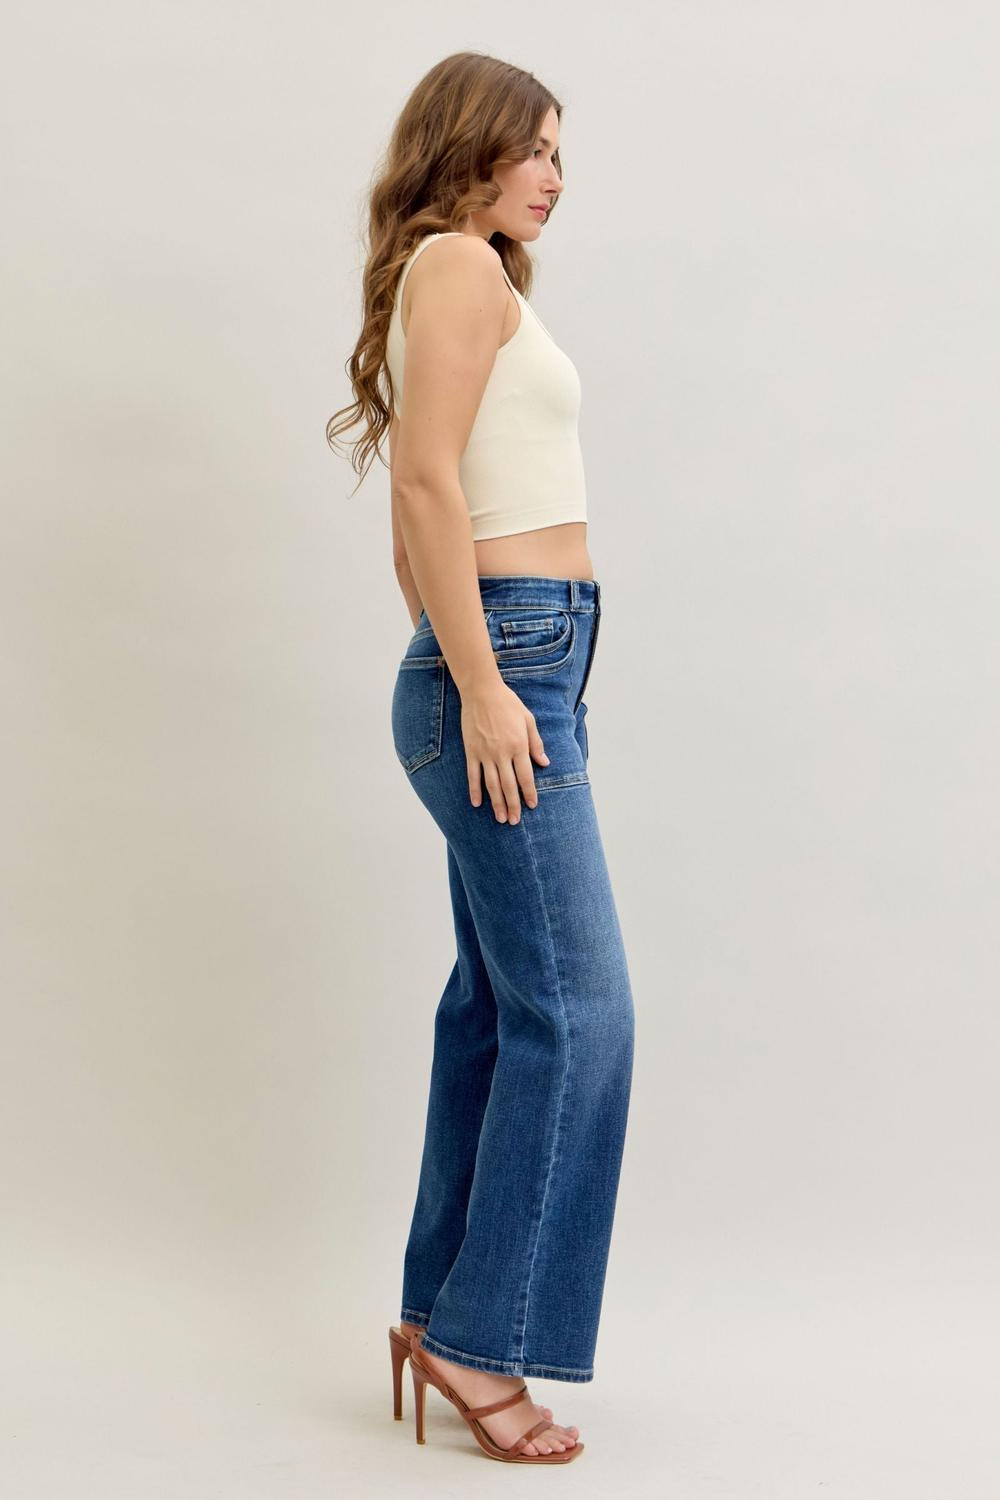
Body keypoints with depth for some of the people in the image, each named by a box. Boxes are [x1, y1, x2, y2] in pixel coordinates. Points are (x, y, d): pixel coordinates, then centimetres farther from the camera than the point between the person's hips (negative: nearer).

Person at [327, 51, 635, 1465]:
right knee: (577, 1010, -9)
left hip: (504, 663, 10)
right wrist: (482, 685, -21)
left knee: (499, 1002, 11)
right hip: (506, 658, -10)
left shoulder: (459, 276, 22)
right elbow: (431, 479, -18)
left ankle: (443, 1304, 20)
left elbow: (418, 513, 23)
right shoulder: (460, 262, -7)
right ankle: (481, 1337, -1)